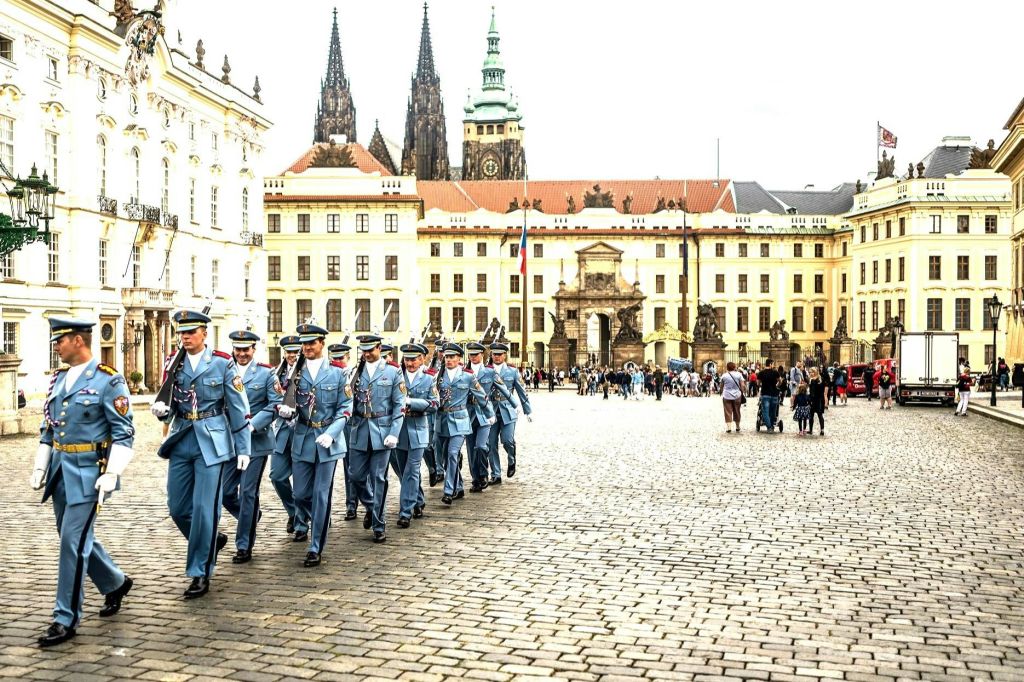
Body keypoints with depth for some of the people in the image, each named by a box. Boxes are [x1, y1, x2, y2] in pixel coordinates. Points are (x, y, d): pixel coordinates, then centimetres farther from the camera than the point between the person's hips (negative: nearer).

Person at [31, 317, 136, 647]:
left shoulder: (108, 380, -11)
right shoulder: (58, 379, 11)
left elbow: (124, 432, -12)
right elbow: (48, 428, 18)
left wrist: (112, 474, -18)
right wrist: (40, 467, 12)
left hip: (88, 471, -8)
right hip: (60, 470, 8)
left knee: (73, 541, -8)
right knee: (76, 538, 15)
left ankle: (66, 619, 1)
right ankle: (115, 583, 37)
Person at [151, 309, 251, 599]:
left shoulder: (222, 364, -4)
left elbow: (239, 409, -2)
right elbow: (170, 404, 13)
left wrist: (243, 449, -4)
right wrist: (161, 410, -12)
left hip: (211, 443, -5)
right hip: (181, 442, 5)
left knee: (204, 508, -5)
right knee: (178, 508, 8)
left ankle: (200, 573, 5)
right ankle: (211, 540, 34)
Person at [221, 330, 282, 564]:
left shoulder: (266, 373, 0)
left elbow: (276, 404, -6)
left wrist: (253, 424, -17)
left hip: (256, 442, -3)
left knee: (248, 493, -3)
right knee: (226, 492, 5)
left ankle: (244, 546, 6)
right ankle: (251, 517, 34)